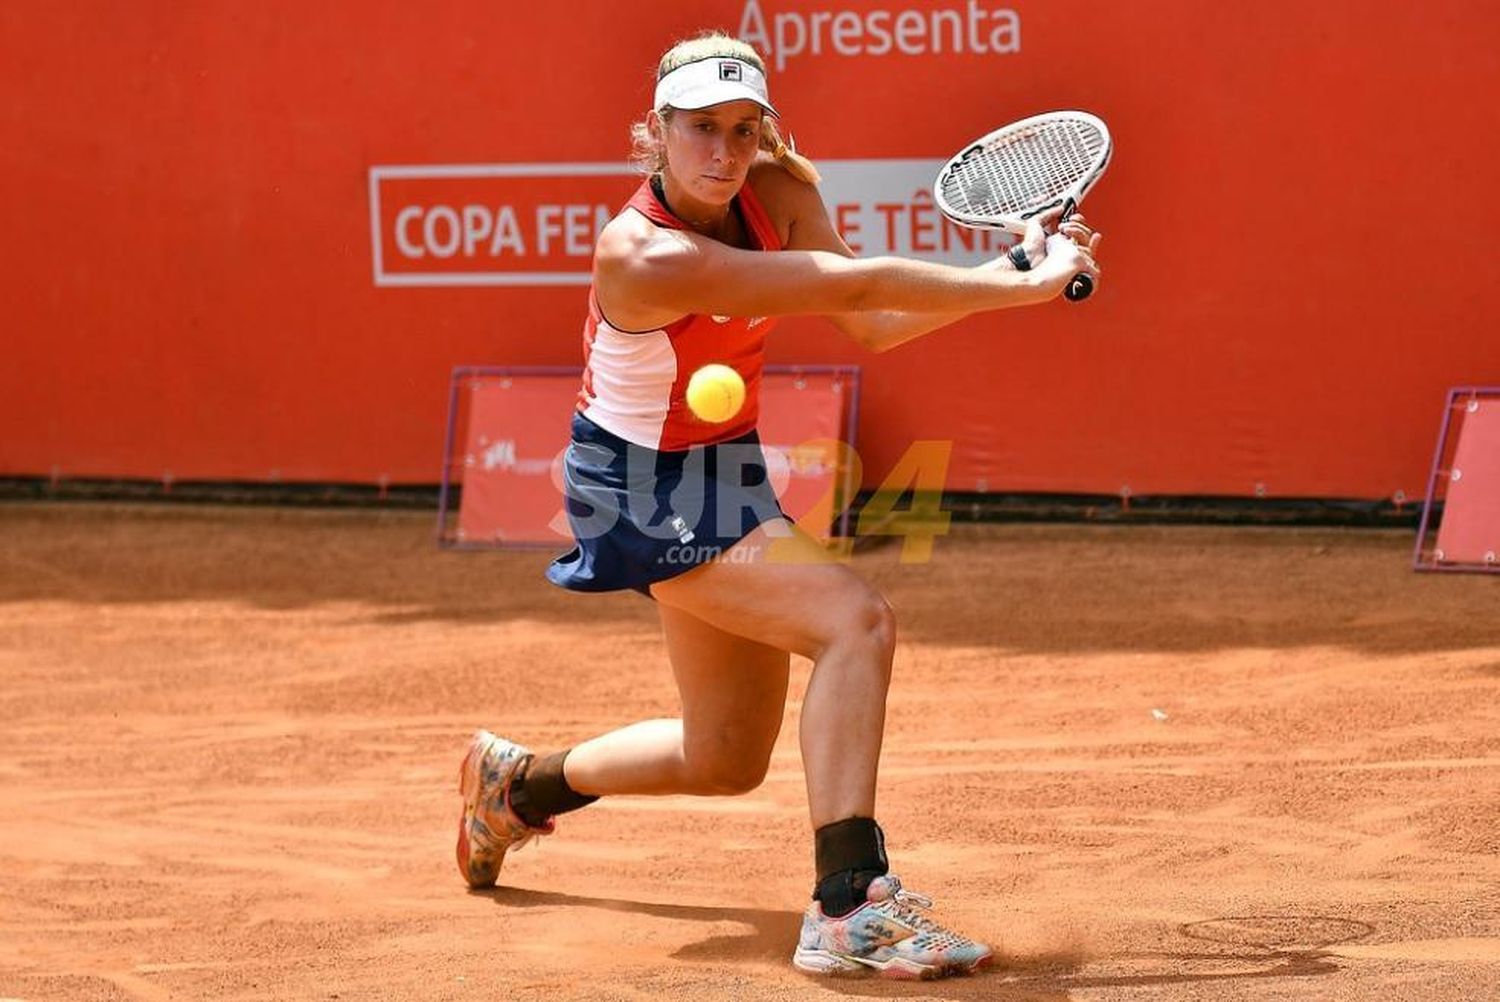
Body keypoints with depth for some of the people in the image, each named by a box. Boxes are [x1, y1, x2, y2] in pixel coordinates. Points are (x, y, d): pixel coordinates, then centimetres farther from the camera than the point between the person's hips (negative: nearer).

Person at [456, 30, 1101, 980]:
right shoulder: (646, 257, -31)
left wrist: (1013, 270, -20)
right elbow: (855, 283, -33)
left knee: (728, 759, 17)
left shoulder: (782, 191, -8)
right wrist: (1022, 286, -31)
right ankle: (849, 904, -31)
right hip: (641, 489, -8)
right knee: (856, 619, -28)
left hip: (723, 473, 8)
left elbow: (871, 322, -8)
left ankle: (517, 785, 41)